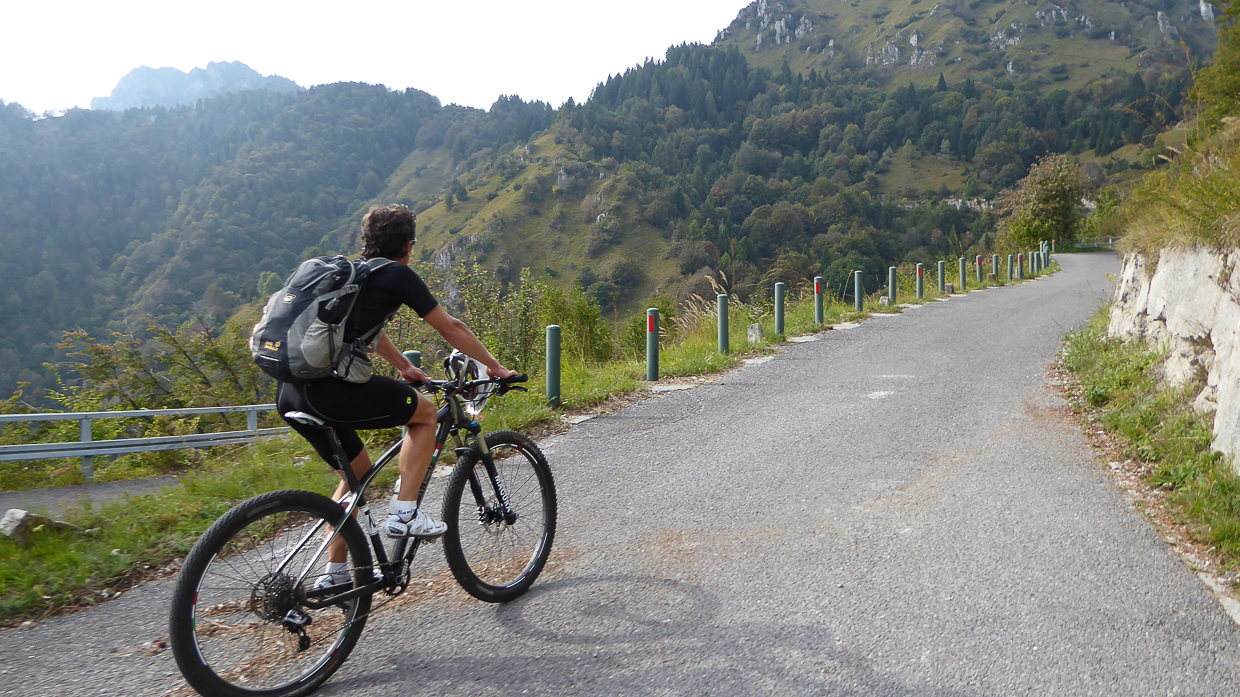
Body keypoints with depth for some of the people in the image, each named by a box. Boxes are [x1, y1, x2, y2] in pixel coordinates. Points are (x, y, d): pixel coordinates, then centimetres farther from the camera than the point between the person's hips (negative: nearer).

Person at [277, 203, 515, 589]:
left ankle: (334, 573, 28)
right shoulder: (397, 274, 2)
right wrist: (496, 367, 19)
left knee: (358, 470, 25)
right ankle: (404, 514, 8)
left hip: (290, 392, 8)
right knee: (426, 411, 12)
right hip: (330, 390, -8)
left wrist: (405, 367, 53)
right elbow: (451, 329, 7)